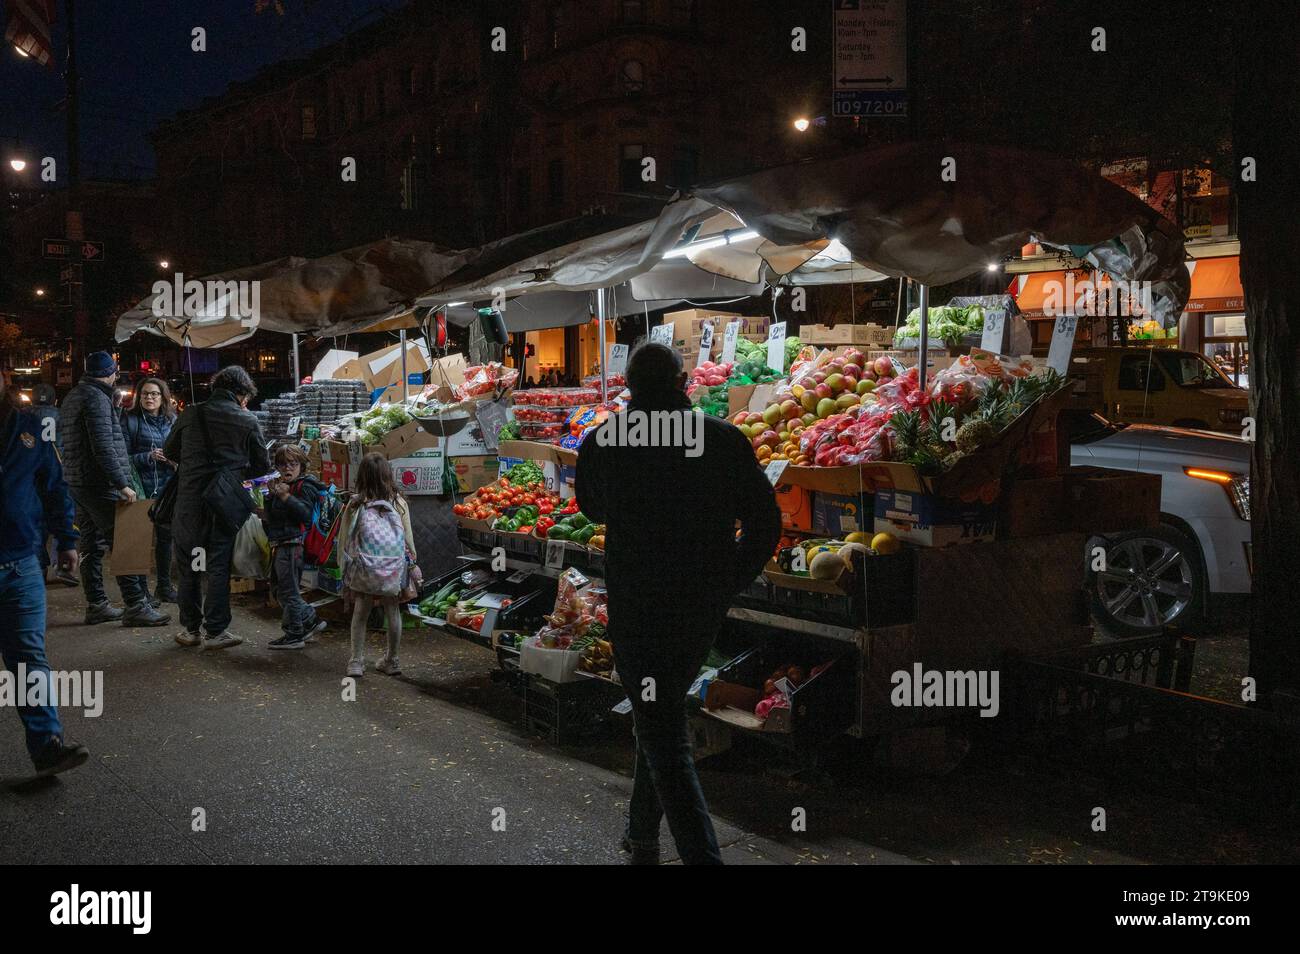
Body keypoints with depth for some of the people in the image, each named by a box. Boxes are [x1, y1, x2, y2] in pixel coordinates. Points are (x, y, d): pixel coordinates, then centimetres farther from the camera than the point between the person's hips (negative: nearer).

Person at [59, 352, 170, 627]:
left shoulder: (72, 397, 18)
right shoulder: (96, 398, -14)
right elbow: (104, 447, -22)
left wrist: (113, 406, 21)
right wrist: (122, 484, -22)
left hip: (78, 483, 10)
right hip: (100, 485, -10)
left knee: (92, 545, 12)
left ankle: (96, 605, 16)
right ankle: (136, 606, -10)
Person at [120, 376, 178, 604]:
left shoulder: (172, 420, 11)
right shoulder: (130, 420, -3)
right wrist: (149, 457, -19)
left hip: (168, 487, 5)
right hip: (142, 488, -5)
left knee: (166, 536, 12)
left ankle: (164, 585, 24)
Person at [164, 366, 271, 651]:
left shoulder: (190, 414, 2)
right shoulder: (247, 421, -3)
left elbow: (169, 451, 14)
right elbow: (263, 466, 4)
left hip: (189, 502, 2)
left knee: (188, 566, 12)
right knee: (219, 566, 6)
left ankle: (191, 628, 19)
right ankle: (214, 631, 8)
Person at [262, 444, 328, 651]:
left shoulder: (304, 486, -8)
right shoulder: (281, 486, 18)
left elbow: (305, 513, -21)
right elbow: (270, 516, 16)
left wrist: (286, 497, -25)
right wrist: (271, 495, 1)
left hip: (292, 544, -10)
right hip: (279, 545, 10)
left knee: (289, 591, -4)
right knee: (280, 589, 16)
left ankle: (294, 634, 5)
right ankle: (310, 621, 24)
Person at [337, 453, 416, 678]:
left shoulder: (355, 505, -7)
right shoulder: (399, 503, -5)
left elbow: (344, 539, -1)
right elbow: (408, 538, 0)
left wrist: (345, 567, 9)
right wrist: (412, 562, 12)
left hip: (364, 568, -1)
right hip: (393, 566, 1)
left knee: (360, 614, 11)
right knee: (393, 612, 12)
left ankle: (357, 661, 12)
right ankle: (391, 660, 22)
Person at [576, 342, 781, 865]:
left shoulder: (602, 441, -6)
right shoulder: (726, 439, -4)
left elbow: (593, 510, 13)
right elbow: (765, 523, -1)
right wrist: (727, 584, 11)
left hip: (637, 610, -4)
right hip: (705, 607, 4)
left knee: (664, 738, 1)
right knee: (661, 717, 23)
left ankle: (701, 854, -10)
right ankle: (642, 837, 36)